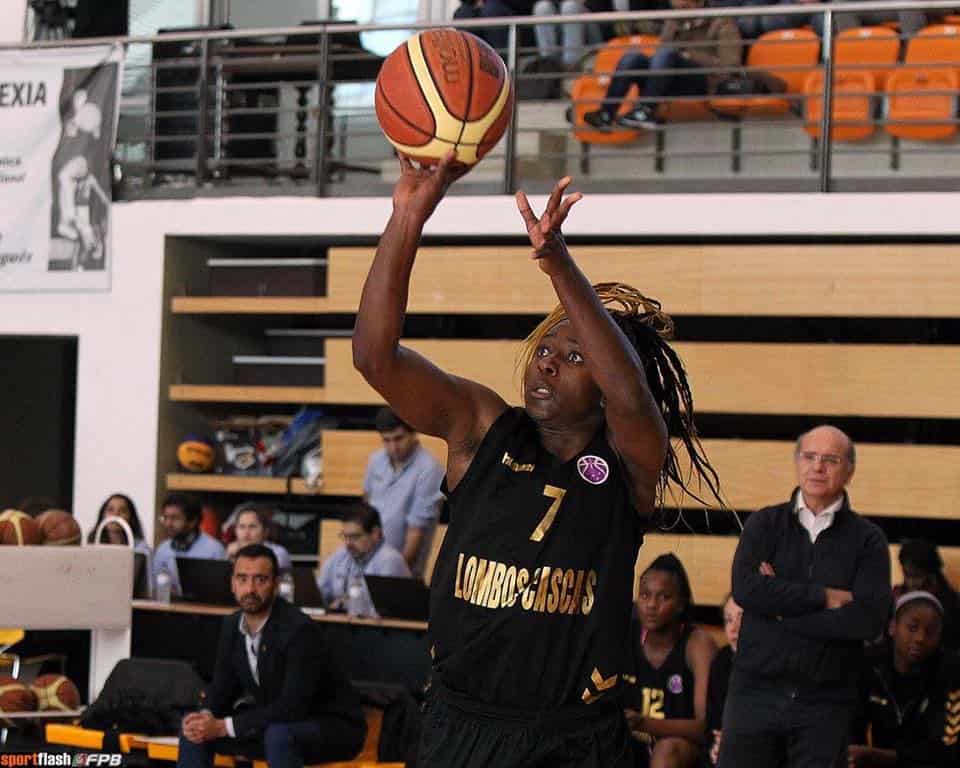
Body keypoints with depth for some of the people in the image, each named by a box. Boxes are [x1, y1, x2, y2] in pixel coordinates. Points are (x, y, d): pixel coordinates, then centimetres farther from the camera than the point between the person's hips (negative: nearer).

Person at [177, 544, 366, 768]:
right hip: (273, 722, 8)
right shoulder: (232, 625, -1)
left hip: (333, 725, -8)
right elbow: (223, 688, 7)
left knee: (278, 735, -38)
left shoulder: (300, 630, -26)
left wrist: (224, 727, -31)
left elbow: (292, 708, -30)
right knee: (194, 729, -5)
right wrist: (206, 717, -17)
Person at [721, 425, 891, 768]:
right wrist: (824, 597, -11)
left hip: (825, 701, -1)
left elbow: (869, 620, -10)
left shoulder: (868, 539, 3)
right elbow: (745, 588, -10)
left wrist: (781, 608, -8)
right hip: (756, 691, 1)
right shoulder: (765, 524, 7)